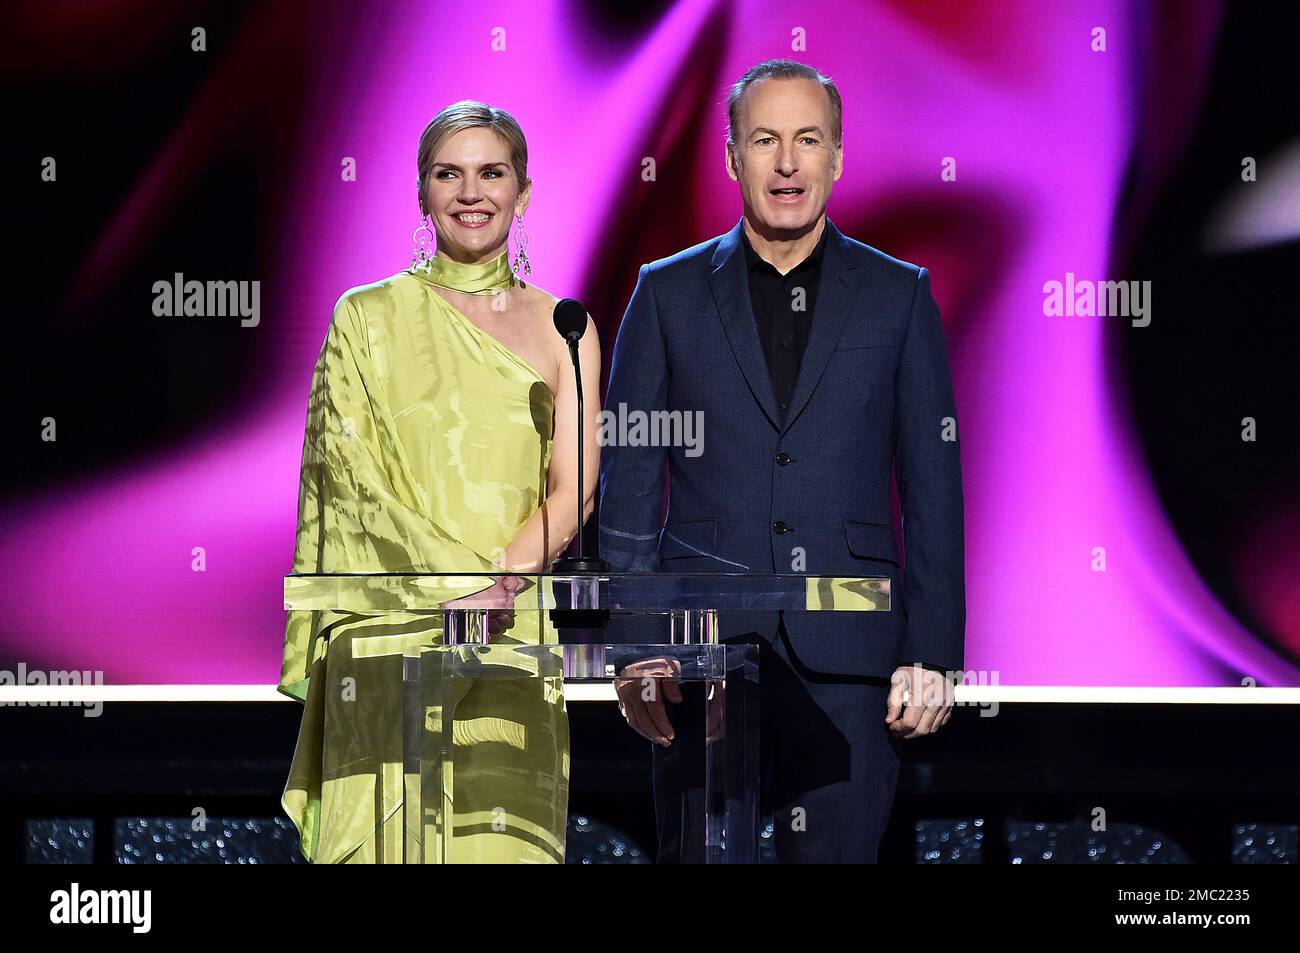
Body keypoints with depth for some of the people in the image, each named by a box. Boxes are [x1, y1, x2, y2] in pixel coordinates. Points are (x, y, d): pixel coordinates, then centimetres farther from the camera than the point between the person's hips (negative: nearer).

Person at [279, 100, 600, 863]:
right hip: (391, 635, -2)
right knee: (389, 837, -10)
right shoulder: (369, 318, 8)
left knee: (503, 839, -6)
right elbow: (347, 473, 0)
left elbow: (572, 492, 6)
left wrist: (500, 576, -13)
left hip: (512, 639, 2)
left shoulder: (562, 328, 12)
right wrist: (459, 575, -12)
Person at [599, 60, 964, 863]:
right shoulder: (668, 293, 9)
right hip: (703, 651, 0)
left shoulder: (899, 296, 9)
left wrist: (932, 655, -1)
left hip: (846, 660, 0)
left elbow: (934, 491, 7)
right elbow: (629, 483, 8)